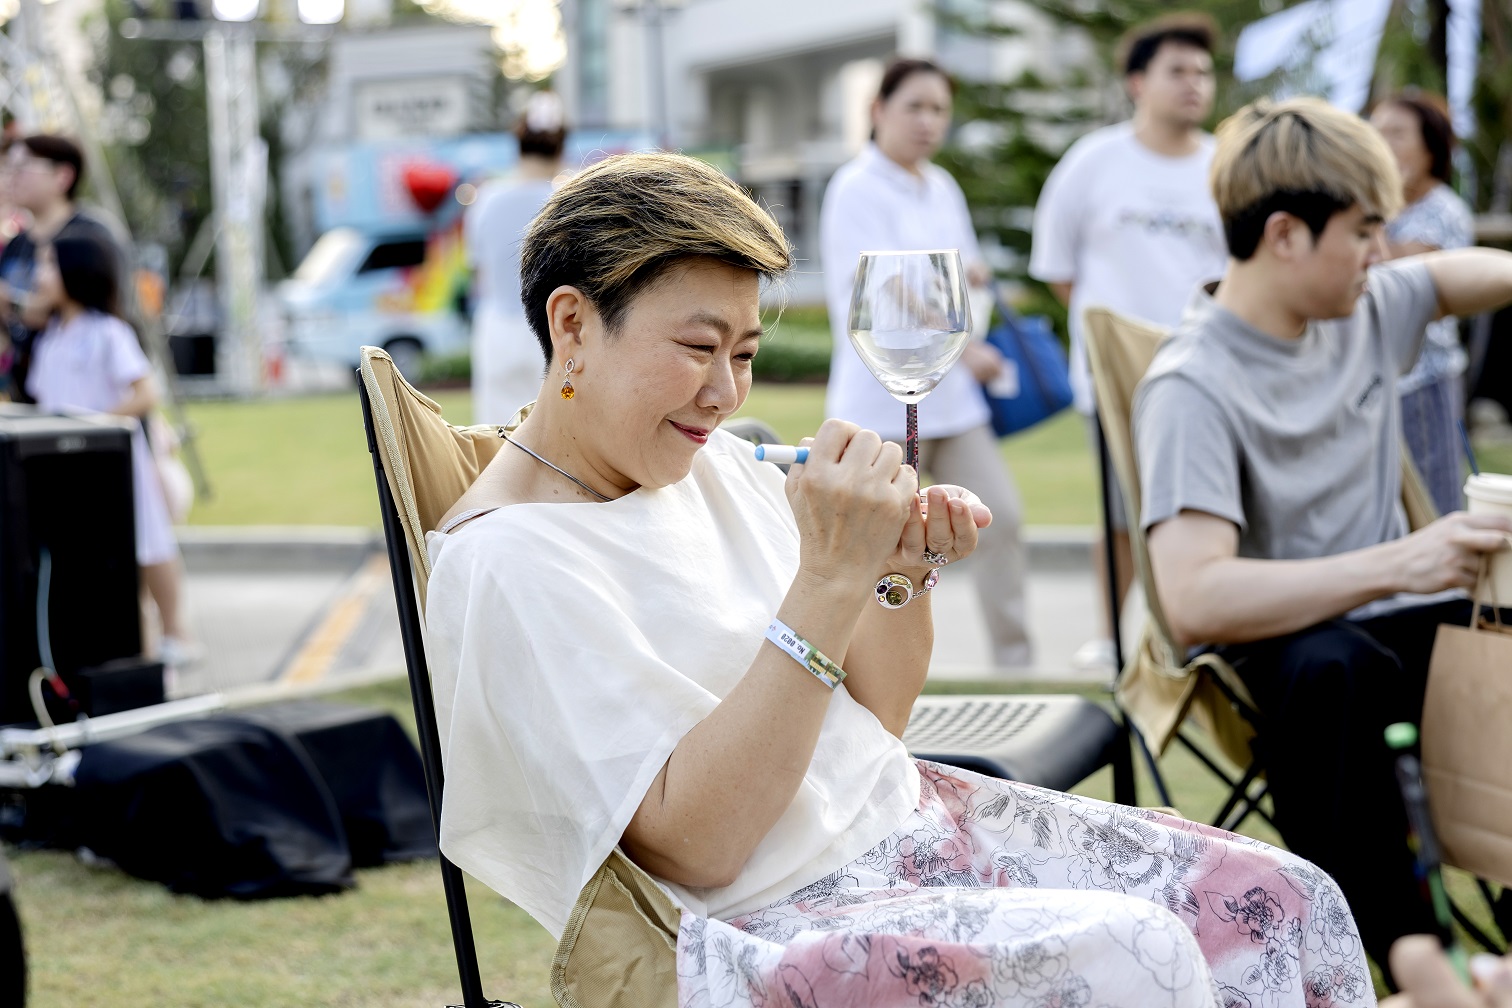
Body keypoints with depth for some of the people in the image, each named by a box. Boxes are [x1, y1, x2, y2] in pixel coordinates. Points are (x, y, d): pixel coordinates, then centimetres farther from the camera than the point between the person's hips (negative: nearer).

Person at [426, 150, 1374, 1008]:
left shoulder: (718, 467, 9)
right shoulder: (504, 561, -15)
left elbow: (871, 721, 14)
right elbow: (695, 847, -22)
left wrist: (903, 570, -6)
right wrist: (830, 577, -25)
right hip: (762, 921, -8)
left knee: (1287, 900, -6)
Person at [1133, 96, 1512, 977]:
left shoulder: (1368, 308, 3)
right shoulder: (1193, 387, -19)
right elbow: (1195, 600, -31)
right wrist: (1394, 565, -37)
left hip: (1394, 622, 7)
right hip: (1281, 643, -6)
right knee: (1323, 667, -40)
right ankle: (1403, 950, -26)